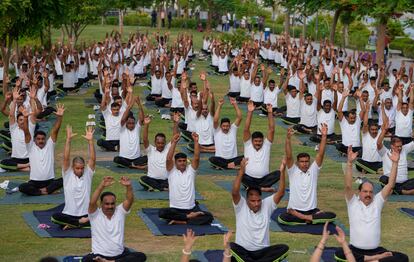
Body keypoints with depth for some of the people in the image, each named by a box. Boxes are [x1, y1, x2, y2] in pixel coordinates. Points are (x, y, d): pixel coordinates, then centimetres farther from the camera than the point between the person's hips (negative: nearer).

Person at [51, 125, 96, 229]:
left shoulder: (88, 174, 4)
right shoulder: (67, 175, 0)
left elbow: (93, 159, -10)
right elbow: (66, 158, -13)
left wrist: (90, 141, -21)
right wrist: (68, 140, -23)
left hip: (86, 215, 1)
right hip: (69, 214, -1)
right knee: (55, 217, -32)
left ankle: (72, 224, -13)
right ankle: (80, 222, -18)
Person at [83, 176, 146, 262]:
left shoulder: (120, 211, 6)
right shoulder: (95, 214, -3)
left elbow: (130, 200, -11)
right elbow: (92, 202, -23)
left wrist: (128, 186, -32)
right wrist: (102, 186, -37)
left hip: (120, 254, 4)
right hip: (100, 255, -4)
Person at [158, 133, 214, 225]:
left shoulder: (191, 170, 7)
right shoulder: (172, 171, 3)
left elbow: (196, 158, -9)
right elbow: (169, 158, -15)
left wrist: (196, 141, -19)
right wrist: (174, 143, -22)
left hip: (192, 208, 2)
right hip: (175, 209, -2)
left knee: (209, 217, -24)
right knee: (162, 213, -34)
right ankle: (189, 216, -22)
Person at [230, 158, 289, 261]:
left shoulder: (266, 205, 4)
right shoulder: (241, 206, -3)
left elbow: (281, 193, -9)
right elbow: (235, 192, -22)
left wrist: (282, 172, -22)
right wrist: (241, 171, -32)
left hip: (263, 251, 3)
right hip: (243, 251, -2)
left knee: (284, 248, -25)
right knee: (231, 247, -35)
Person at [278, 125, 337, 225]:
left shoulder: (313, 170, 5)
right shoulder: (293, 171, 1)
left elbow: (321, 154, -6)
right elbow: (288, 156, -15)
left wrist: (324, 136, -19)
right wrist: (288, 138, -29)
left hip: (312, 210, 2)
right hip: (294, 210, -1)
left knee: (332, 216, -22)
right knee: (282, 218, -34)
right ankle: (311, 218, -22)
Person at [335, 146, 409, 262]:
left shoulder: (377, 202, 9)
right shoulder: (353, 203, 2)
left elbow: (390, 185, 0)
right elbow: (348, 186, -14)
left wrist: (395, 163, -11)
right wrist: (349, 162, -25)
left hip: (376, 250, 2)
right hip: (355, 250, -2)